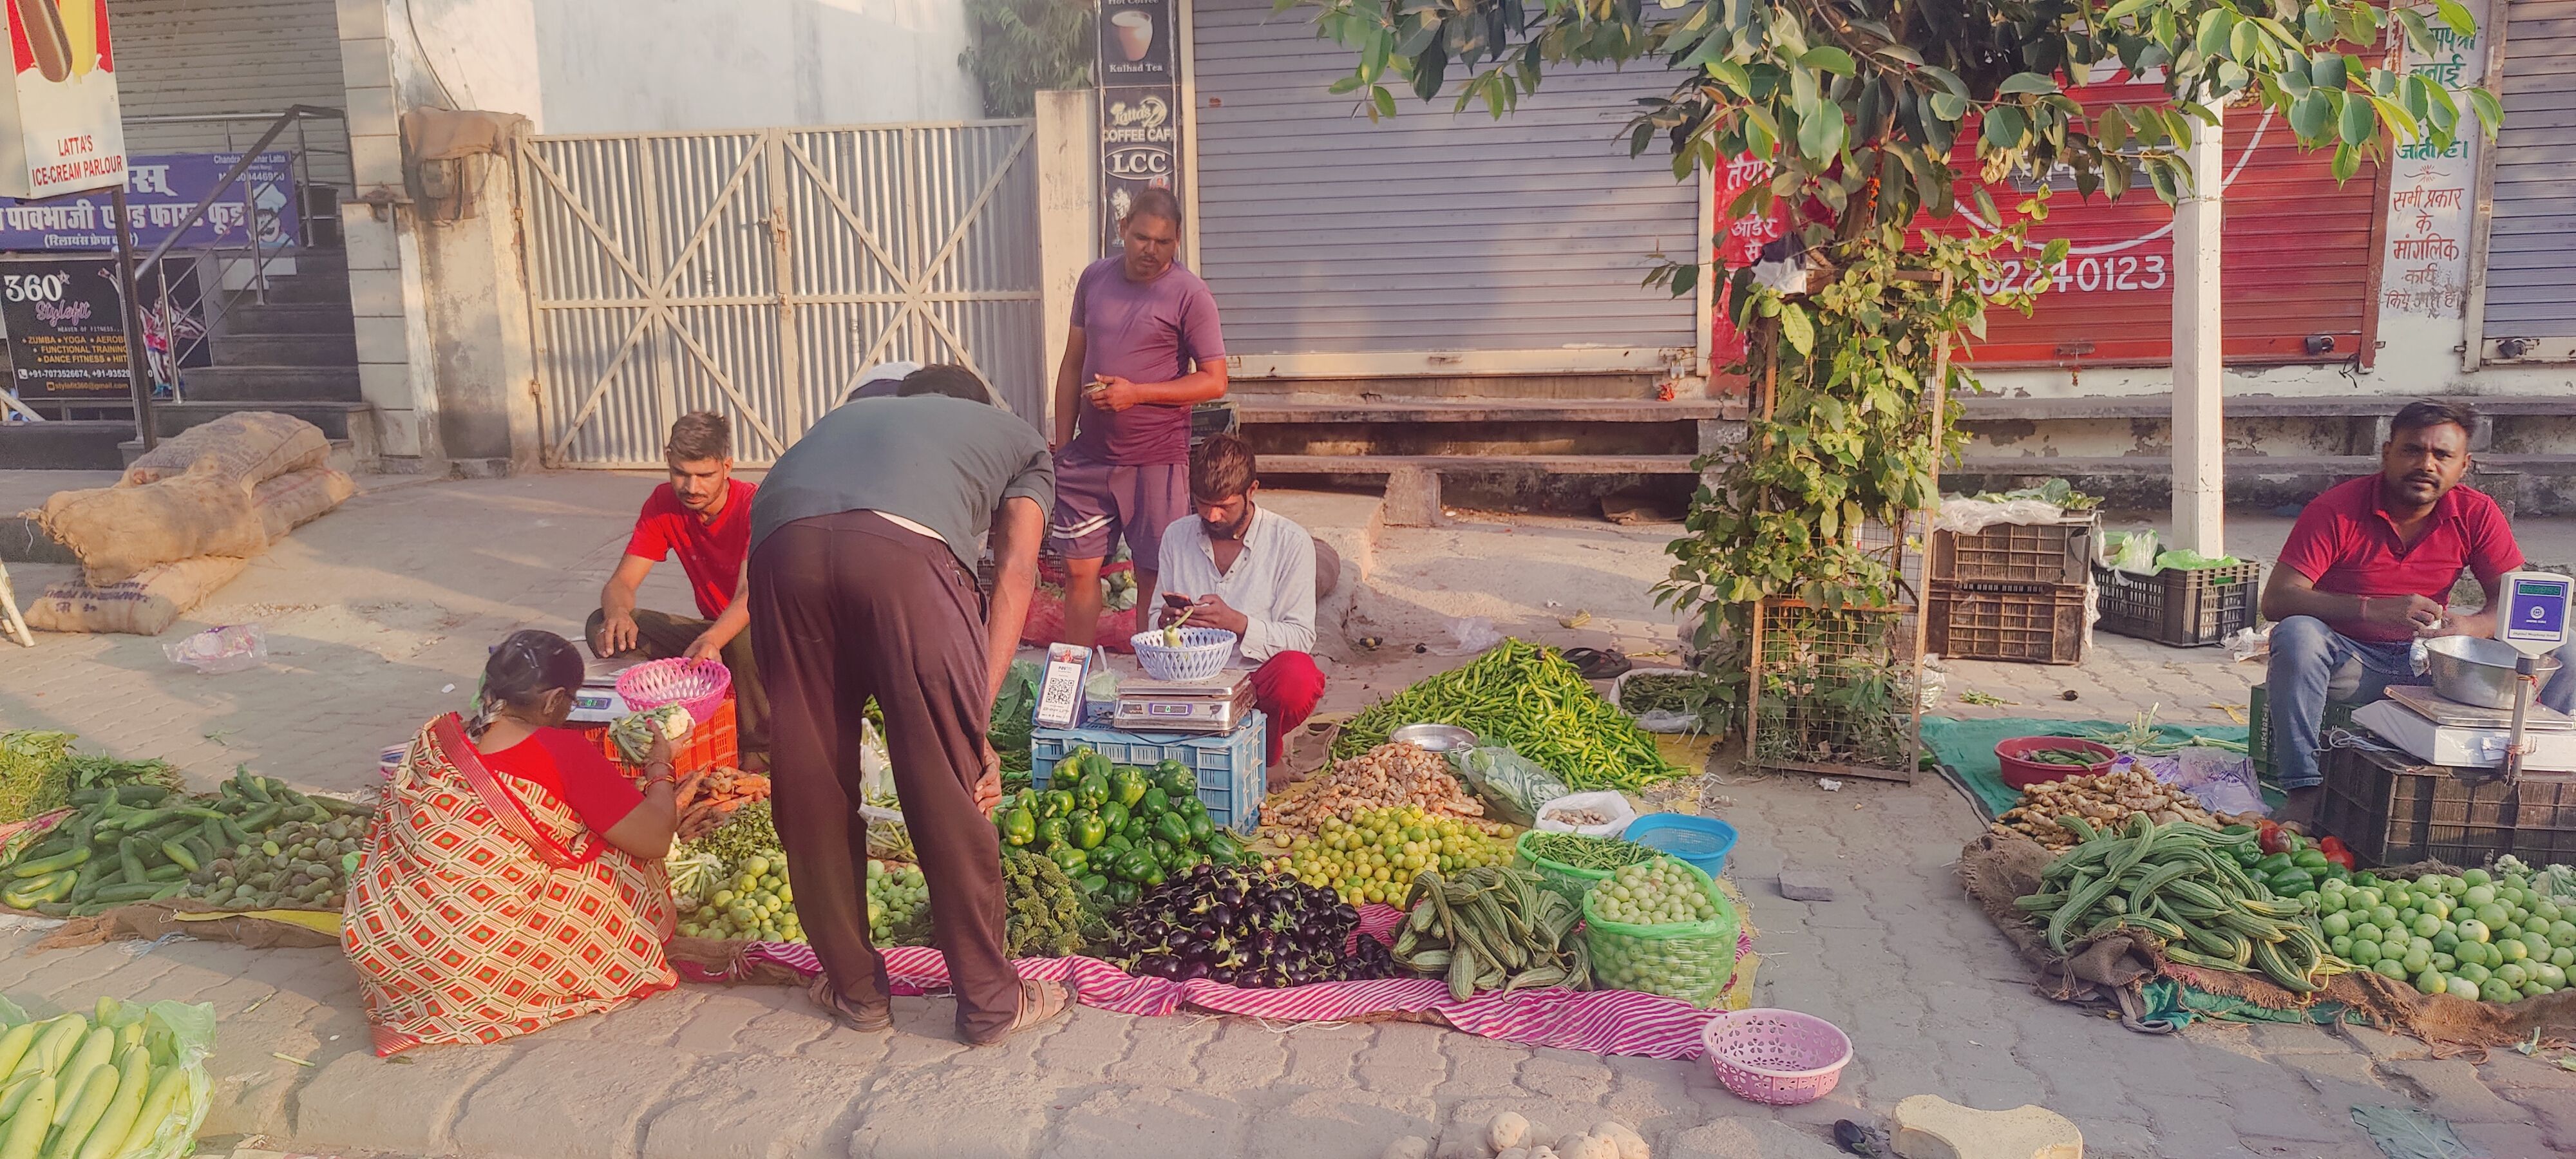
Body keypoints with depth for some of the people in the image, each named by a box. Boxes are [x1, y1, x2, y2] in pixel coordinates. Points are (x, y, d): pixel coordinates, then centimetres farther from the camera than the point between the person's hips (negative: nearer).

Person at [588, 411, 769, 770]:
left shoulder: (755, 505, -22)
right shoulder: (664, 504, -5)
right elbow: (621, 582, -9)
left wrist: (712, 640, -55)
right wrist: (617, 613, -34)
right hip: (712, 630, 5)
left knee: (745, 640, -41)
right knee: (603, 627, -13)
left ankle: (759, 750, -17)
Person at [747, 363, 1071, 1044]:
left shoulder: (851, 414, 44)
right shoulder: (1021, 439, 34)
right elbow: (1015, 573, 16)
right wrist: (978, 716, 10)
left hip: (782, 542, 4)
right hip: (905, 548, -3)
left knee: (812, 785, 15)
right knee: (951, 790, 7)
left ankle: (855, 987, 30)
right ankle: (989, 1000, 21)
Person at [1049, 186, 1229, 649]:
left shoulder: (1190, 295, -7)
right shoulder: (1094, 278, 8)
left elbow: (1214, 382, -9)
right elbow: (1072, 366, 13)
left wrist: (1137, 392, -18)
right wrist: (1061, 447, 10)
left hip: (1156, 459, -4)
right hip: (1089, 456, 4)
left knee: (1153, 578, 3)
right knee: (1078, 570, 6)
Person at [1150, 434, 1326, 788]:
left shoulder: (1291, 542, -4)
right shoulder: (1177, 536, 9)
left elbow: (1301, 637, -8)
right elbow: (1157, 618, 14)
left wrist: (1238, 623, -24)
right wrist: (1167, 619, -11)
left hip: (1259, 681, -2)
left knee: (1298, 676, -37)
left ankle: (1269, 755, -2)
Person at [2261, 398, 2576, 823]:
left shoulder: (2477, 514, -2)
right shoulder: (2336, 509, -14)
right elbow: (2276, 600, -22)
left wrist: (2471, 626, -27)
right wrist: (2374, 609, -35)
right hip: (2350, 662, -3)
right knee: (2296, 635, -36)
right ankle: (2305, 792, -31)